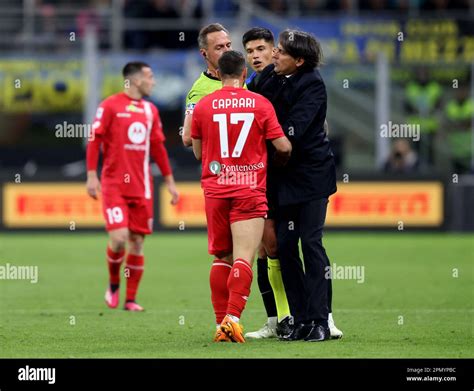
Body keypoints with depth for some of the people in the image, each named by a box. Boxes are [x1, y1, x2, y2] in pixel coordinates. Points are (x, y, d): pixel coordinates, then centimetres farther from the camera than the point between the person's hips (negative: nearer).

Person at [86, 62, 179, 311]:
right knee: (119, 239, -15)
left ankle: (131, 299, 9)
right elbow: (94, 140, -3)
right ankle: (113, 285, 12)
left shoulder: (150, 111, 13)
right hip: (114, 185, -5)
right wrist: (91, 175, -10)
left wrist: (169, 181, 17)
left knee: (137, 242, 2)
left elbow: (158, 148, 19)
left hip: (141, 187, 5)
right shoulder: (110, 106, -3)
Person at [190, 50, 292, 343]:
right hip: (250, 190, -2)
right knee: (243, 258, -6)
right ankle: (232, 318, -20)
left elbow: (197, 152, 12)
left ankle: (221, 324, 6)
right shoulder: (261, 104, -2)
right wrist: (284, 159, 21)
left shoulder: (203, 106, 3)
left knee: (221, 259, 9)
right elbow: (283, 146, -2)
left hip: (215, 190, 2)